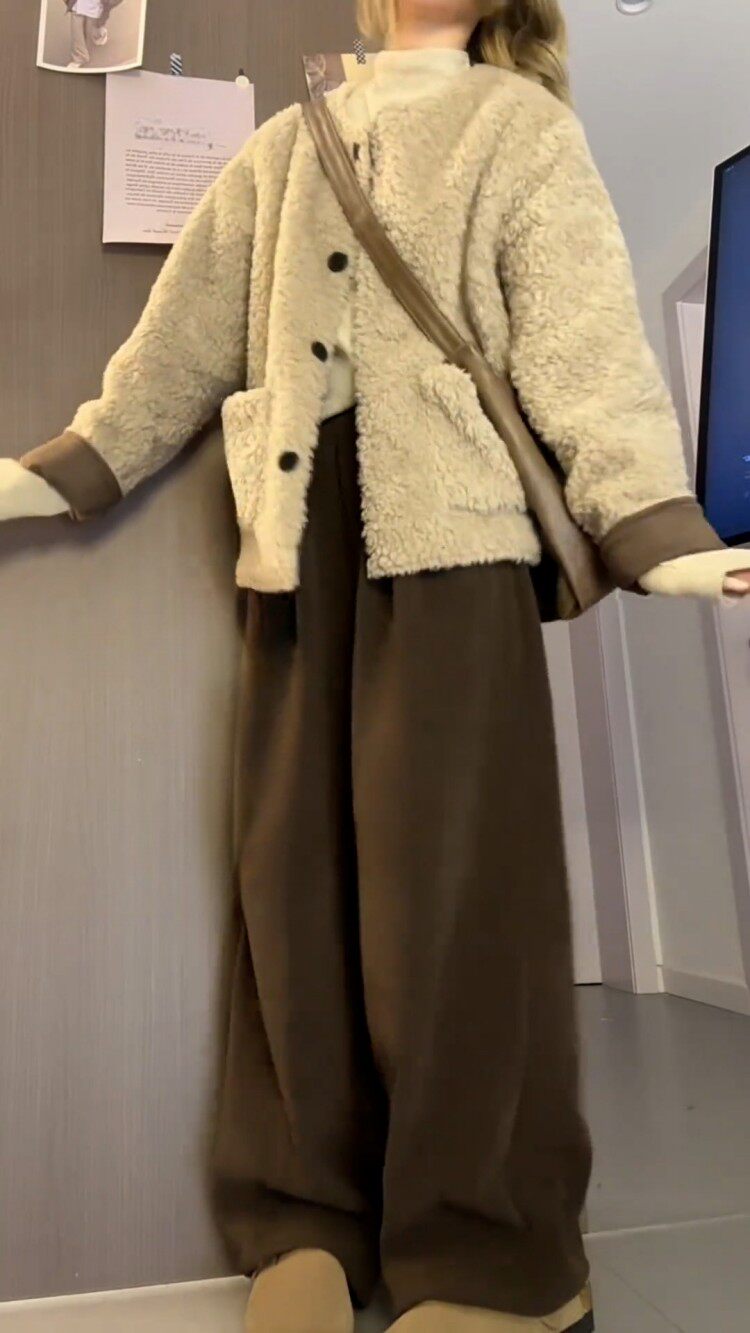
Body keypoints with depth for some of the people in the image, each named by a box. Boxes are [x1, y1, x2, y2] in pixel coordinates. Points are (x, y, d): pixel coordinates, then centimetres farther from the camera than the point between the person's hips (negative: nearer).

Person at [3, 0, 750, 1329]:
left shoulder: (522, 130, 13)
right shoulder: (279, 151, 24)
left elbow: (588, 350, -1)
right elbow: (183, 340, 21)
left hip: (451, 545, -4)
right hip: (299, 551, 4)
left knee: (451, 884, -5)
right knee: (295, 875, 3)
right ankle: (304, 1221, 18)